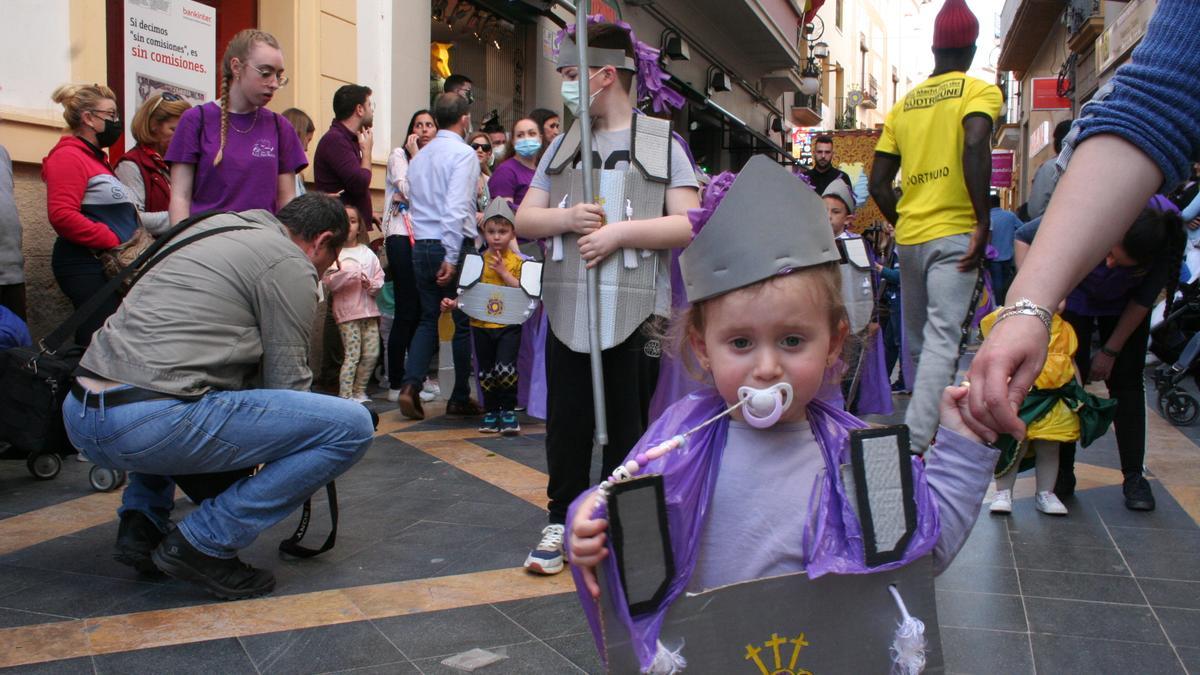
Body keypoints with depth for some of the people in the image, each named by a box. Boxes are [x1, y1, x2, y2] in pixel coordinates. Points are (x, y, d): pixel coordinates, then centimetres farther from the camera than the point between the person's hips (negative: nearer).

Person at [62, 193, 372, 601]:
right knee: (352, 427, -8)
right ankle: (204, 544, -3)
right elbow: (287, 381, 2)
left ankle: (144, 523, 25)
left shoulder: (215, 228, 27)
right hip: (150, 426, -9)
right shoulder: (291, 265, 0)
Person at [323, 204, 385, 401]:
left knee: (372, 354, 6)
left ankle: (359, 392, 22)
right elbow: (329, 282, -12)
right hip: (347, 311, -5)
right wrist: (346, 272, -25)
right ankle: (345, 397, -3)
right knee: (352, 355, -9)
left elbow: (380, 277, 10)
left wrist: (371, 284, -10)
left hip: (368, 310, 5)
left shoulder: (367, 253, 12)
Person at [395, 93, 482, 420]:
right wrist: (452, 257, -19)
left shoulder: (419, 156, 12)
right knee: (464, 322, 5)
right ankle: (460, 398, 12)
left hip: (422, 245, 6)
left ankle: (410, 384, -1)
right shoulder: (464, 153, -9)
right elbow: (456, 207, -19)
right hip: (454, 246, -6)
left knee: (428, 318, 14)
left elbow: (414, 204, 15)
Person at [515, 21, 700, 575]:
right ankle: (562, 521, 23)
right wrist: (568, 218, -9)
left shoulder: (661, 141, 2)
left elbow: (688, 225, -6)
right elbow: (524, 220, 11)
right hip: (567, 309, 4)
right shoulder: (562, 145, 15)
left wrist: (618, 232, -15)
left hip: (635, 313, -3)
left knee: (627, 427, 6)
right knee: (566, 423, 8)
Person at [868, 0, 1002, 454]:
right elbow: (975, 145, -21)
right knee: (942, 341, -10)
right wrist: (983, 222, -18)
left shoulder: (903, 105, 15)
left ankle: (922, 431, 25)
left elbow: (878, 183, 12)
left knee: (919, 343, 15)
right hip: (953, 233, -5)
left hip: (909, 236, 5)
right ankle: (915, 444, -19)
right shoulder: (979, 91, 0)